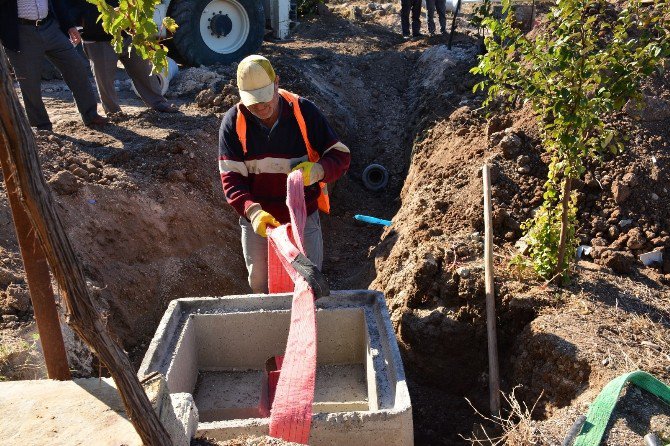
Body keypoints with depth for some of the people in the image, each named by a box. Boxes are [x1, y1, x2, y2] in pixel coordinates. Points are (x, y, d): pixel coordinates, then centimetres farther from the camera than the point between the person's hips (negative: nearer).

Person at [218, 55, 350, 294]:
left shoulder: (304, 111, -12)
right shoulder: (233, 122, -10)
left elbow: (341, 154, -8)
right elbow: (231, 178, -13)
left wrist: (317, 170, -30)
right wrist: (252, 211, -30)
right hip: (256, 220, 2)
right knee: (260, 285, 17)